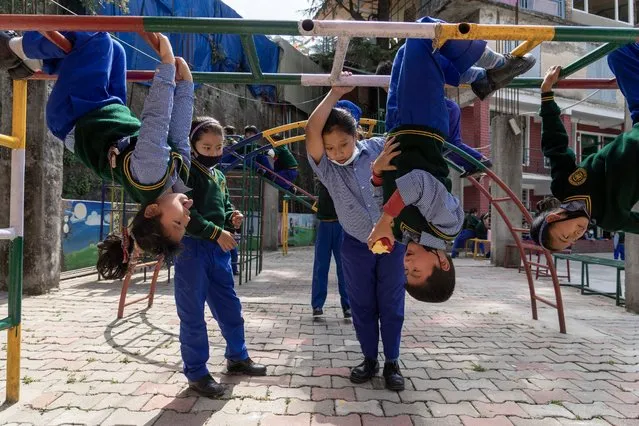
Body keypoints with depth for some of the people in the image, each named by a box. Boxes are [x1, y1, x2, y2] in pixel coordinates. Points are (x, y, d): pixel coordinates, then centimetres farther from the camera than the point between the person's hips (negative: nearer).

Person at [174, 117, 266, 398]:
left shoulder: (219, 176, 15)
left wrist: (232, 217, 1)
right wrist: (216, 232, -20)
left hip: (219, 249, 8)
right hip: (191, 248, -8)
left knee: (230, 306, 16)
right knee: (192, 314, 2)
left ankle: (237, 357, 34)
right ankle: (196, 373, 15)